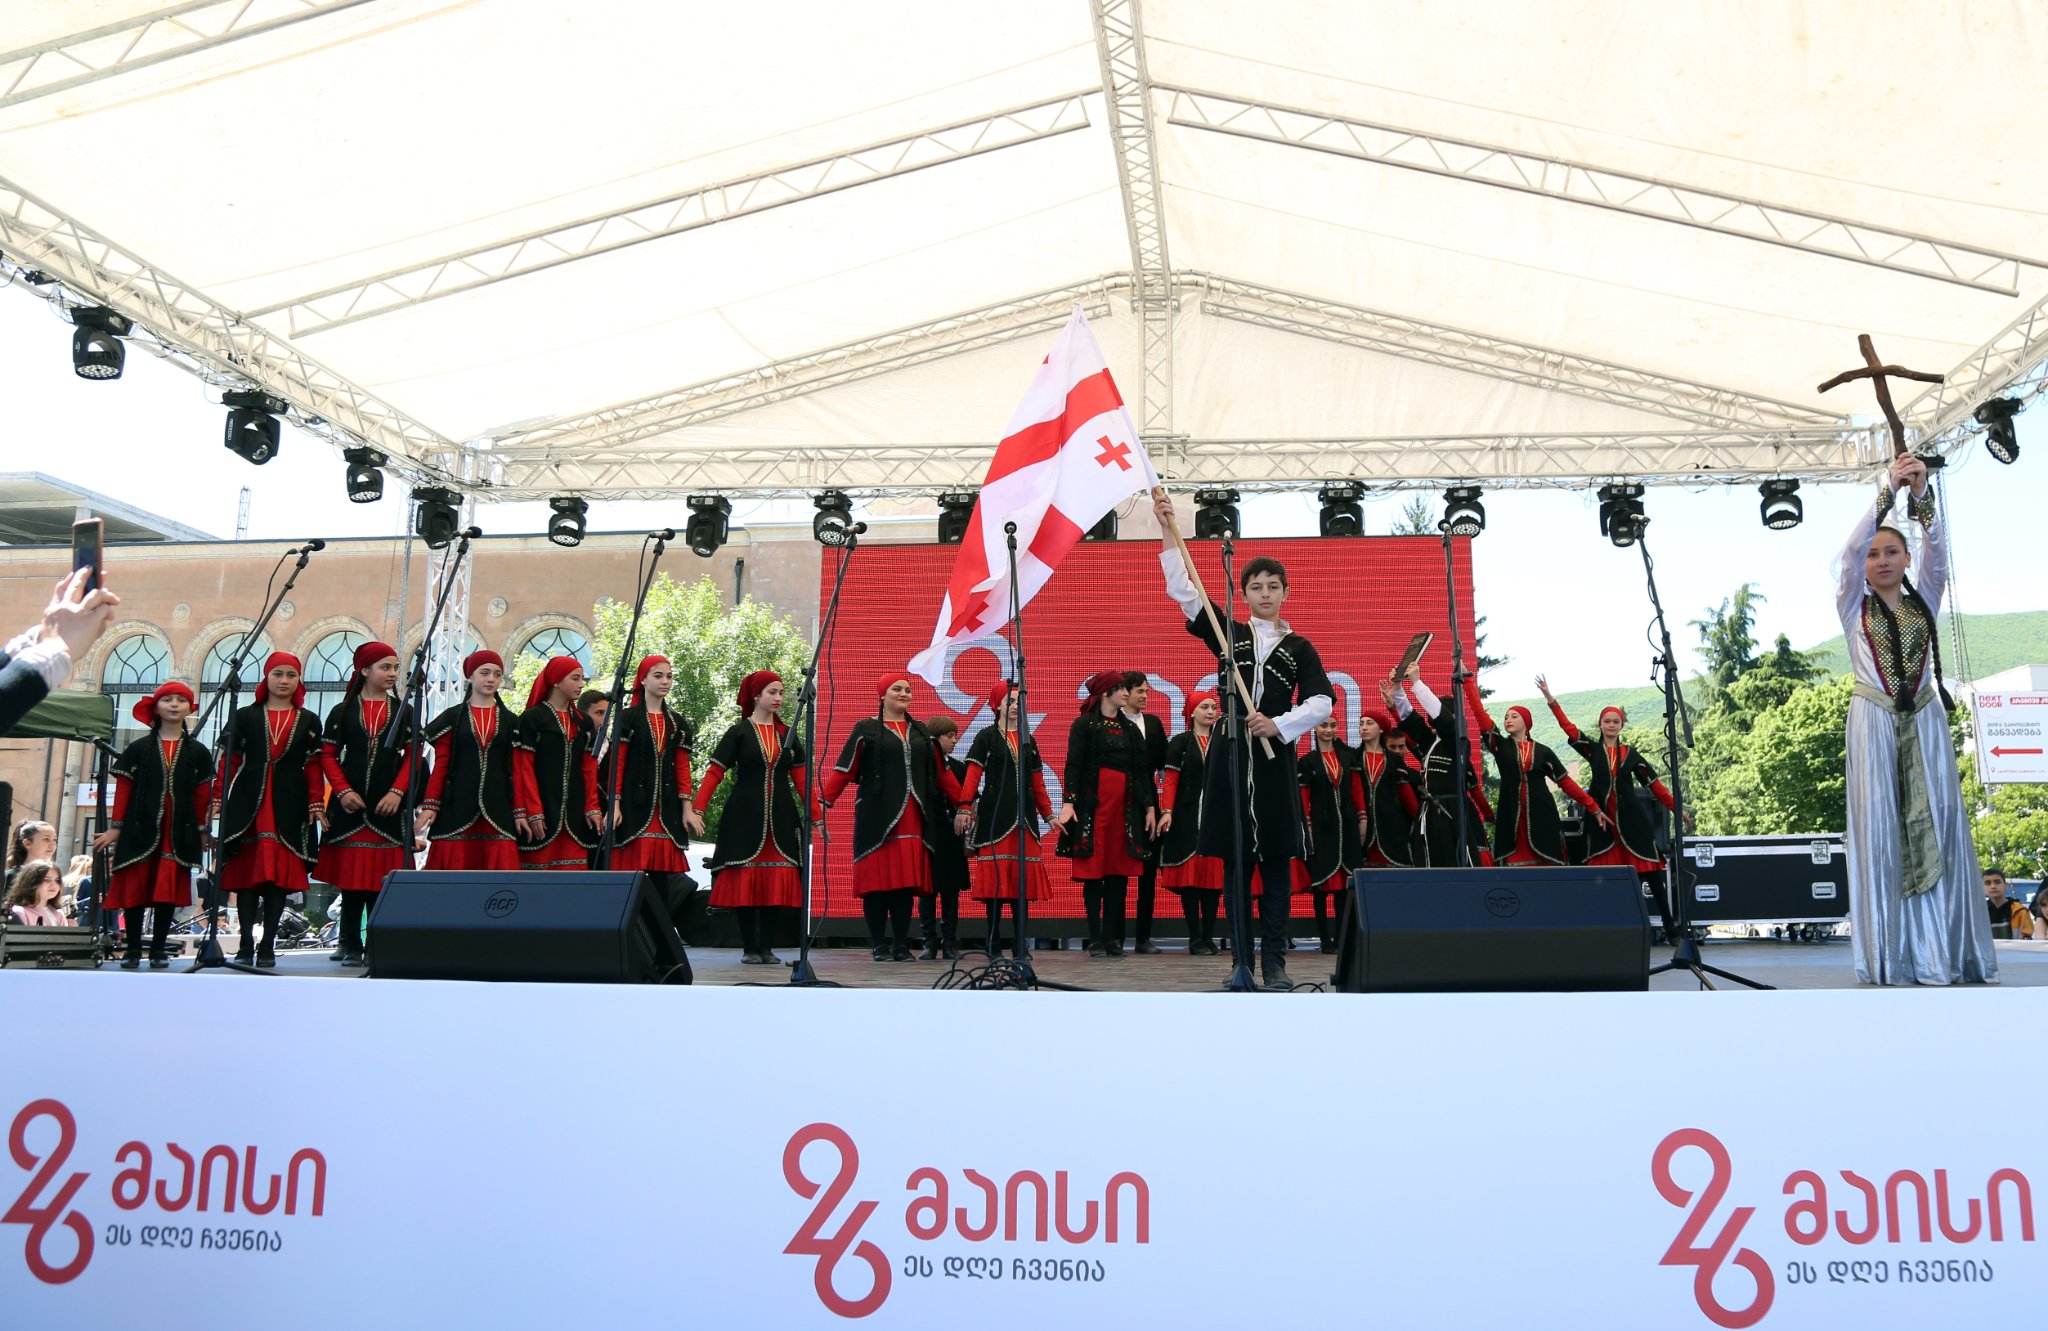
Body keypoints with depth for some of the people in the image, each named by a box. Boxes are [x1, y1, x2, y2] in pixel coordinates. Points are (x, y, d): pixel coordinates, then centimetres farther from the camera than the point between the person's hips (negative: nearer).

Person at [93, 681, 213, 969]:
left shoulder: (198, 752, 10)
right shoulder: (139, 748, 9)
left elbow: (203, 794, 9)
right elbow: (123, 788, 6)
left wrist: (201, 831, 7)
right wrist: (115, 827, 2)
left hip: (178, 832, 0)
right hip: (141, 829, 0)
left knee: (168, 891, -1)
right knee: (134, 889, 0)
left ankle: (158, 950, 8)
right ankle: (133, 950, 10)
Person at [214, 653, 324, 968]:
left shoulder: (309, 721, 12)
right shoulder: (244, 716, 11)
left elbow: (313, 767, 8)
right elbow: (229, 762, 7)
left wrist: (316, 805, -1)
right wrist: (219, 800, -1)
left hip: (290, 807, 0)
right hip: (248, 805, 0)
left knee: (280, 875, -2)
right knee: (246, 873, -2)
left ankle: (268, 946, 2)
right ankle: (246, 945, 3)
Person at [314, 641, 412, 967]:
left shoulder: (403, 712, 10)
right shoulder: (342, 711, 8)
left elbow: (412, 756, 5)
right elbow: (328, 755, 4)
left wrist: (397, 792, -8)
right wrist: (343, 790, -9)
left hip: (388, 806, 1)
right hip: (350, 805, 0)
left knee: (383, 876, -1)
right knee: (351, 876, 0)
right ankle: (350, 944, 6)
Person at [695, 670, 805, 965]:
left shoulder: (787, 735, 13)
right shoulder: (738, 733, 2)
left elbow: (801, 778, 11)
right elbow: (714, 772, -4)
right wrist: (697, 809, -14)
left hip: (781, 819, 3)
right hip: (745, 818, -3)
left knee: (776, 881, 0)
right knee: (745, 880, -3)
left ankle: (767, 947, 8)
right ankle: (750, 948, 6)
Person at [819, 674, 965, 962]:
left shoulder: (921, 732, 17)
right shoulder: (866, 729, 4)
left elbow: (942, 772, 17)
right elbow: (843, 770, -1)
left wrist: (962, 804, 13)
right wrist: (822, 802, -11)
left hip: (912, 821, 4)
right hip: (877, 818, -4)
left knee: (907, 881, 2)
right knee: (877, 880, -3)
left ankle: (901, 945, 8)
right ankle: (880, 946, 4)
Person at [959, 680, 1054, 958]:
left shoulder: (1028, 740, 16)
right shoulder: (987, 737, 1)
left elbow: (1037, 781, 18)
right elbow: (973, 774, -7)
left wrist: (1047, 813, 15)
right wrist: (965, 807, -18)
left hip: (1023, 815, 5)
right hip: (994, 814, -4)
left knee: (1023, 875, 3)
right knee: (995, 876, -5)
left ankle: (1020, 944, 8)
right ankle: (994, 943, 1)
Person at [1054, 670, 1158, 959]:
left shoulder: (1131, 728, 15)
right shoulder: (1084, 725, 2)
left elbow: (1141, 770, 15)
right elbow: (1073, 765, -6)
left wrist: (1150, 807, 9)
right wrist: (1068, 802, -17)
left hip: (1126, 806, 4)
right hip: (1093, 804, -4)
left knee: (1119, 873, 2)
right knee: (1093, 872, -3)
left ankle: (1113, 937, 6)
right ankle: (1096, 939, 1)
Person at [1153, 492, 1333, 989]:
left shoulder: (1299, 648, 9)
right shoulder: (1227, 633, 10)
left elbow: (1321, 701, -2)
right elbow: (1183, 590, 3)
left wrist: (1280, 725, -16)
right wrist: (1168, 532, -5)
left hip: (1275, 760, -1)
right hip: (1230, 756, 1)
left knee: (1277, 863, -1)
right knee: (1235, 862, 2)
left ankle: (1274, 962, 3)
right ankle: (1241, 961, 7)